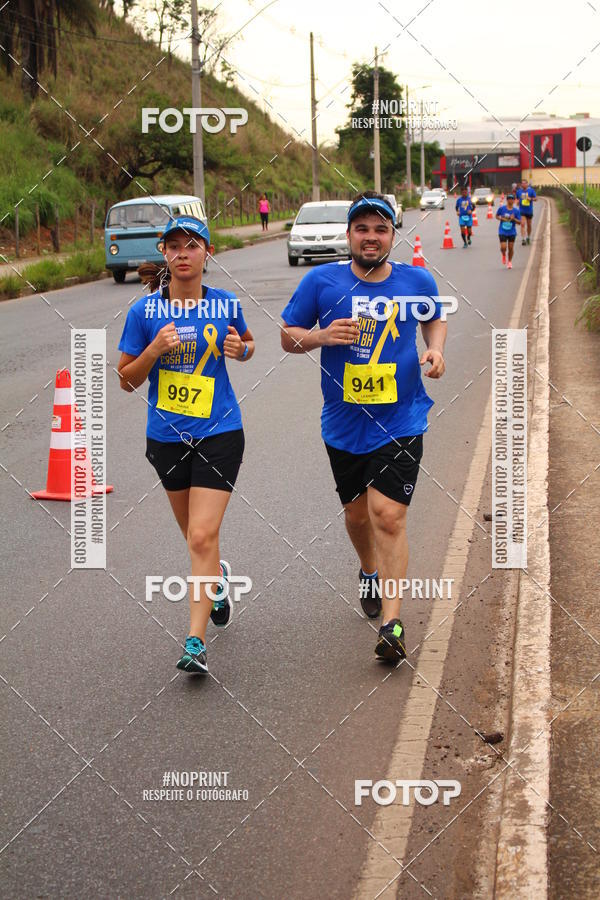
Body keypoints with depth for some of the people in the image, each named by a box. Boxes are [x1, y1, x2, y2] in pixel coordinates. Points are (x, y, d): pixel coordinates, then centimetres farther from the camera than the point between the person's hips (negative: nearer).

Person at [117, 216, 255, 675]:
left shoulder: (226, 305, -2)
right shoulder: (145, 311, -3)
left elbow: (248, 342, 18)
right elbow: (127, 379, 0)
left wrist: (241, 348, -5)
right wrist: (154, 349, -18)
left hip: (219, 433, -2)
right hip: (167, 436, 2)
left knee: (203, 537, -13)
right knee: (195, 536, 18)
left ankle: (196, 641, -10)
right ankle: (217, 578, 52)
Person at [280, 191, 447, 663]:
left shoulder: (417, 281, 0)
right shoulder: (322, 281, -4)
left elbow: (435, 319, 21)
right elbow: (288, 336, 4)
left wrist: (436, 348, 0)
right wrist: (322, 336, -16)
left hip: (401, 421, -2)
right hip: (344, 424, 2)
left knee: (388, 515, -13)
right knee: (357, 512, 17)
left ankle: (393, 623, -10)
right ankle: (370, 572, 50)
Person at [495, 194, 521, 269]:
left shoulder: (516, 211, -4)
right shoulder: (501, 208, -5)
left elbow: (519, 222, -1)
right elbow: (497, 216, 8)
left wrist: (513, 219, -20)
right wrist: (502, 219, -11)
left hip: (512, 232, 1)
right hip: (502, 232, -1)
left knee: (511, 248, 5)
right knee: (503, 247, -11)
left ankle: (509, 261, 28)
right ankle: (504, 255, 25)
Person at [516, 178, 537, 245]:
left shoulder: (531, 190, -3)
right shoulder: (519, 191, 2)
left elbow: (536, 198, -1)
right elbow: (516, 198, 17)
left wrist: (531, 199, -20)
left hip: (529, 211, 0)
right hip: (522, 211, 0)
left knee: (529, 225, 12)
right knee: (522, 224, -14)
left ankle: (528, 237, 32)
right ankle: (523, 239, -17)